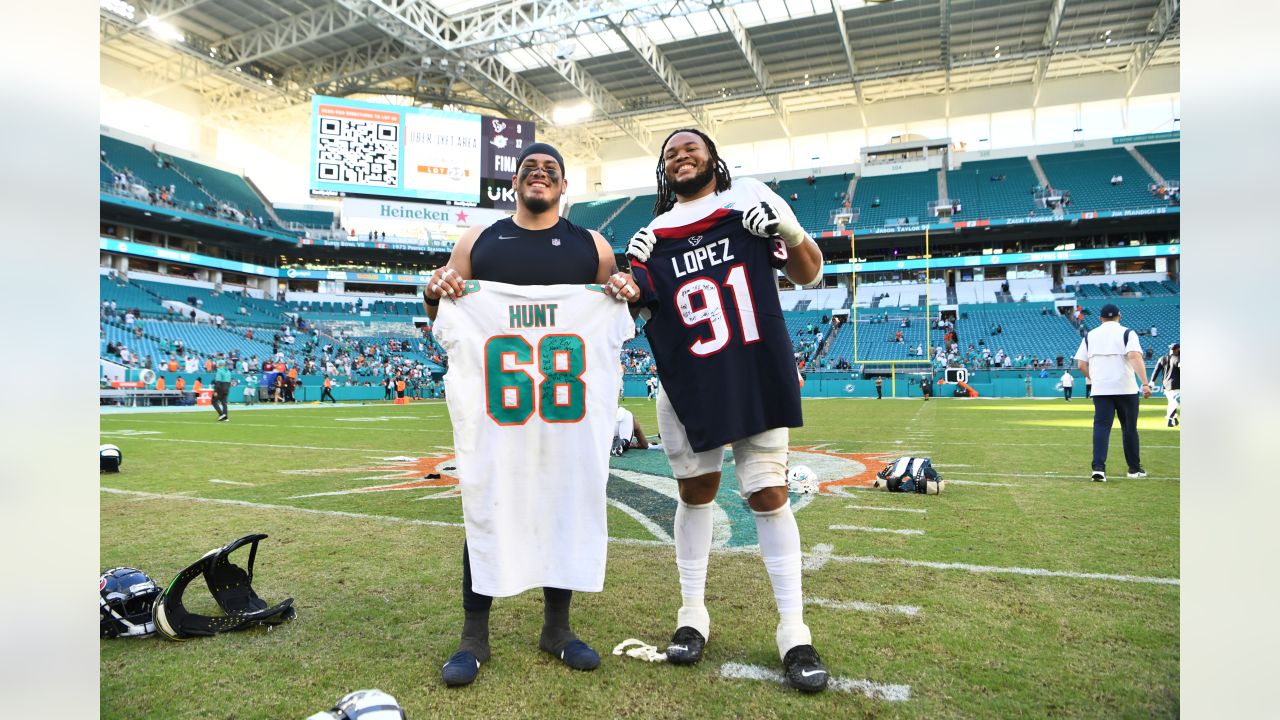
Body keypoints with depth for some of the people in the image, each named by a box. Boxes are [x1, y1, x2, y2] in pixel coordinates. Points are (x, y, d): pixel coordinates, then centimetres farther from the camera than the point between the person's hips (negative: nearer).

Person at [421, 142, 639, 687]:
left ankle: (557, 628, 23)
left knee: (565, 506, 6)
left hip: (571, 399, 1)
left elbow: (616, 323, 14)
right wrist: (434, 294, -9)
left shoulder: (592, 246, 9)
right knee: (486, 508, 1)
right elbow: (443, 328, 12)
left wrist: (625, 297, -8)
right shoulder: (477, 242, 9)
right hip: (492, 397, 0)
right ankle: (474, 637, 15)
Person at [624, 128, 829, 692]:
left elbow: (808, 274, 5)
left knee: (769, 496, 0)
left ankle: (793, 630, 12)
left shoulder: (751, 204, 3)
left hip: (760, 382, -1)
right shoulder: (654, 237, 7)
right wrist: (628, 273, -10)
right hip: (690, 390, 2)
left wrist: (788, 228, -13)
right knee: (695, 493, 10)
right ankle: (693, 613, 26)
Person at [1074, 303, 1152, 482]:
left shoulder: (1090, 335, 10)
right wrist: (1145, 383, -22)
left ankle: (1098, 468, -16)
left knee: (1101, 427, -2)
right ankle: (1134, 469, 22)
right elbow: (1135, 356, -16)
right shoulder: (1127, 333, 0)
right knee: (1129, 428, 11)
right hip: (1126, 388, -1)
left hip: (1100, 390, 2)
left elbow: (1081, 364, 7)